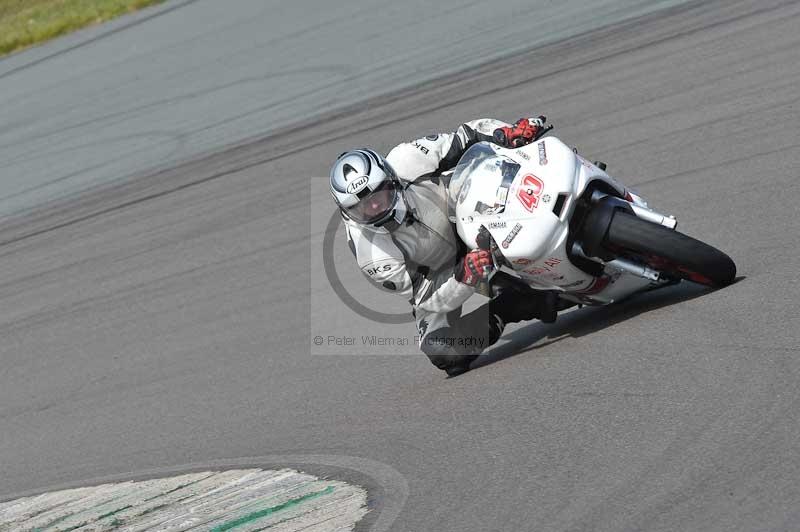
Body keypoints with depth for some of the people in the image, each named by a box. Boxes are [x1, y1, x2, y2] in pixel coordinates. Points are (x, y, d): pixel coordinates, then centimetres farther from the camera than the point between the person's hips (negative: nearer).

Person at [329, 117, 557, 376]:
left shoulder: (405, 162, -30)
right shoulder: (374, 257, -34)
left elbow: (468, 138, -18)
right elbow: (432, 299, -30)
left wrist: (509, 133, -36)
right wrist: (465, 277, -49)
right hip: (431, 279, -4)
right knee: (442, 352, -25)